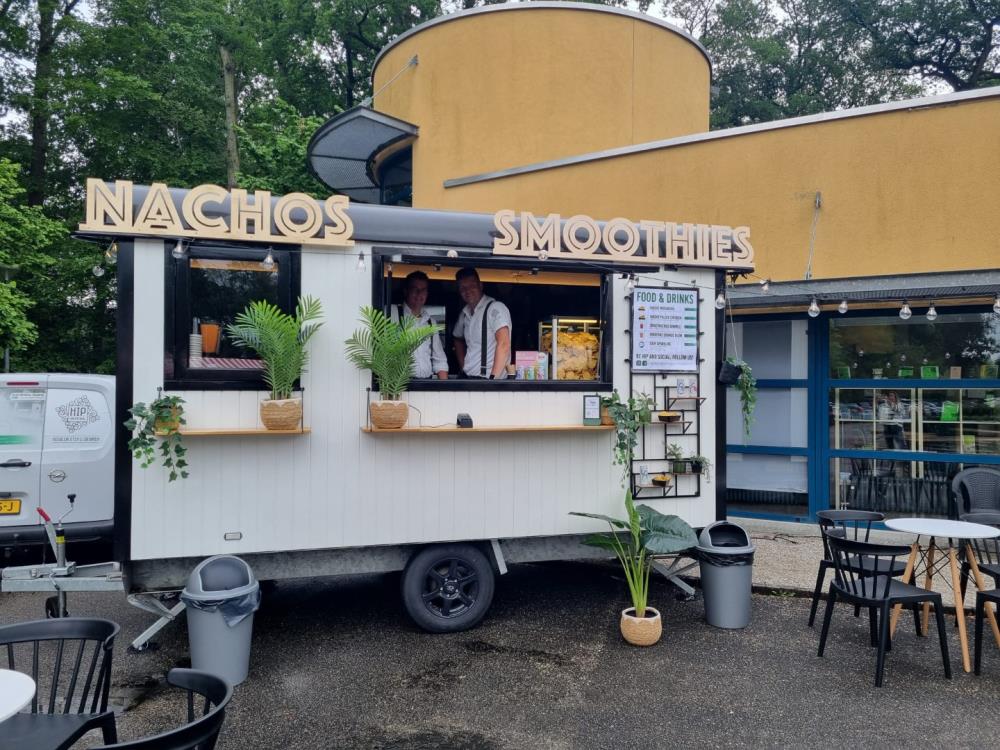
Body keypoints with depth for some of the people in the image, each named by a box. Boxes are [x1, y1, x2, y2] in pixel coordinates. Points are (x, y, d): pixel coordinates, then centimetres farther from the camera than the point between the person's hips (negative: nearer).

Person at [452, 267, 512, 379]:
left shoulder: (495, 308, -12)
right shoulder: (464, 313, 10)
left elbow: (504, 344, -20)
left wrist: (493, 378, -22)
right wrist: (463, 367, 13)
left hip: (487, 378, -6)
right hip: (467, 378, 6)